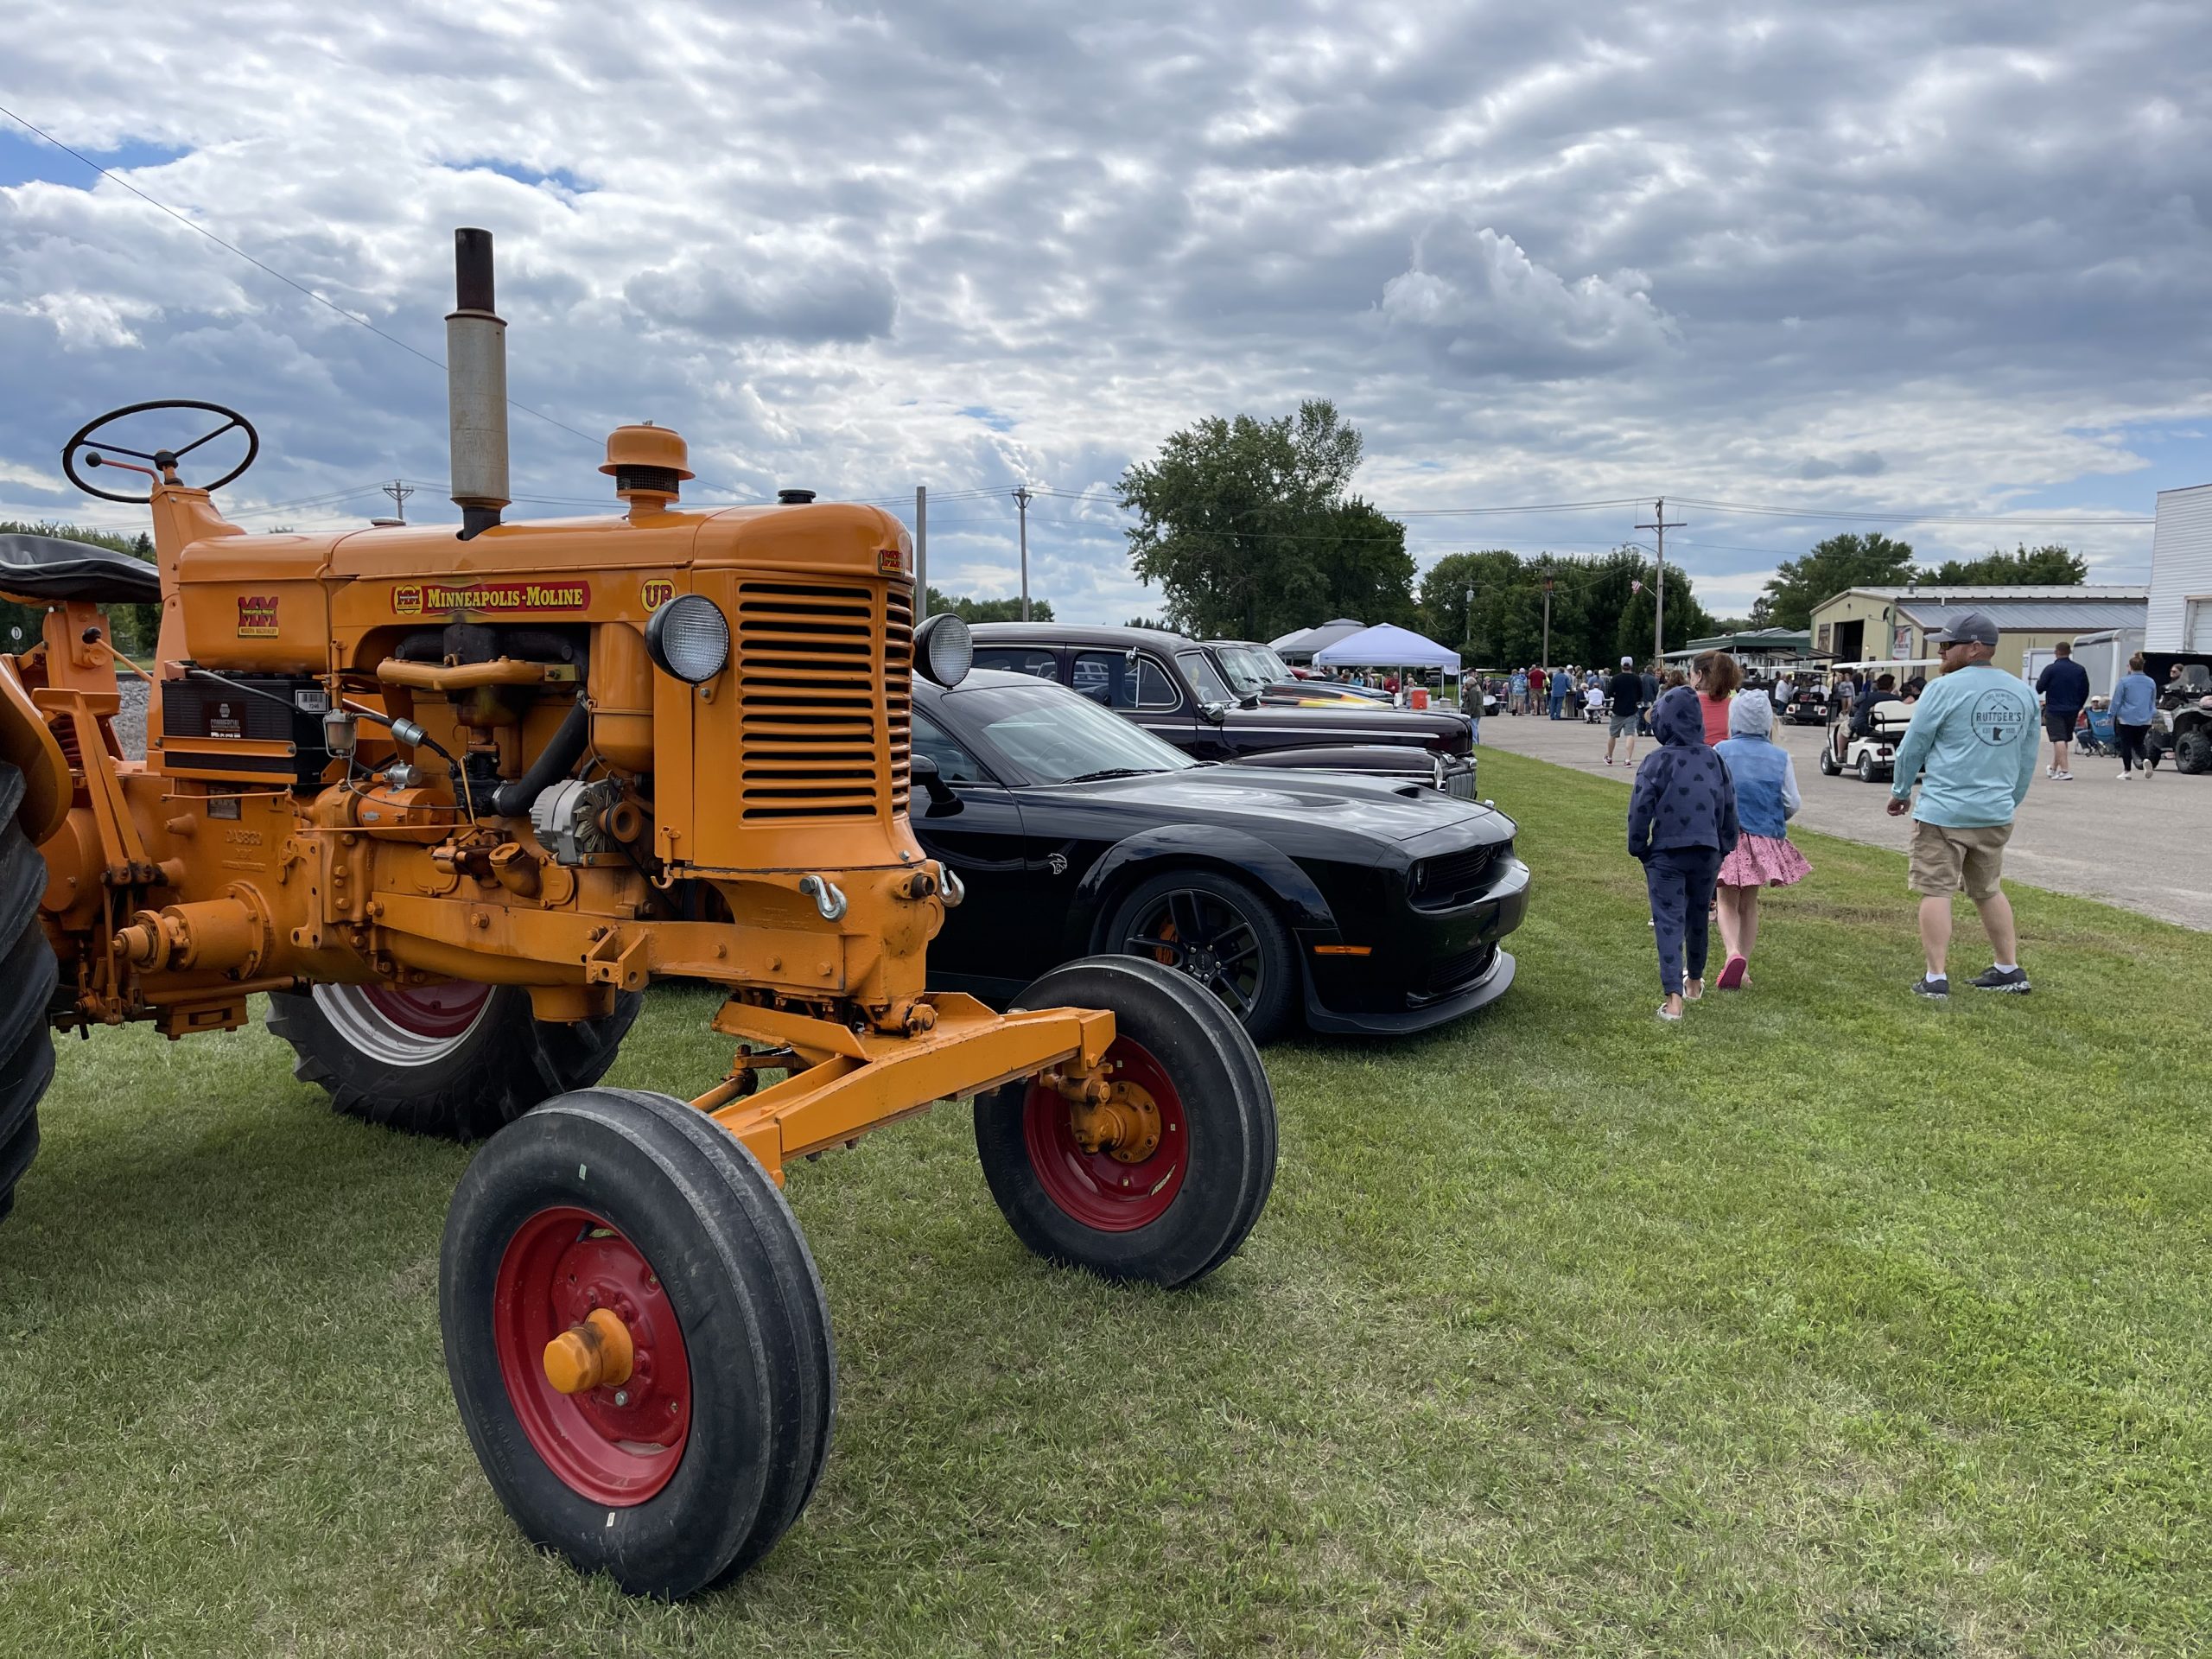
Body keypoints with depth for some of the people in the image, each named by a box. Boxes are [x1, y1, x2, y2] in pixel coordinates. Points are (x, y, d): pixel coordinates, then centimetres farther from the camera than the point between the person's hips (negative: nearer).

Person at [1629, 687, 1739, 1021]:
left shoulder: (1657, 761, -12)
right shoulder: (1714, 760, 3)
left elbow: (1640, 810, -11)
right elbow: (1729, 808, 10)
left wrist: (1638, 849, 2)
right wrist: (1725, 848, 20)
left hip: (1666, 855, -4)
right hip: (1707, 854, 5)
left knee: (1669, 921, -4)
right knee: (1698, 918, 20)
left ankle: (1674, 998, -15)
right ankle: (1694, 982, 38)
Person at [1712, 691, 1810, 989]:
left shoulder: (1721, 751, -6)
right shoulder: (1780, 757, 1)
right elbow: (1793, 802, 1)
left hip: (1727, 837, -3)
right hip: (1765, 839, 3)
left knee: (1728, 903, 7)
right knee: (1749, 905, 16)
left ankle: (1733, 953, -19)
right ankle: (1743, 969, 18)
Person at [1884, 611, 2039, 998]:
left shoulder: (1945, 689, -10)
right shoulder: (2023, 692, 9)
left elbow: (1912, 746, -4)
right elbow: (2027, 760, 15)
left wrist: (1900, 792, 10)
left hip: (1943, 811, -6)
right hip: (1996, 813, 7)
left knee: (1935, 891, -1)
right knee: (1988, 891, 20)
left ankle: (1936, 977, -2)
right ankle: (2010, 970, 25)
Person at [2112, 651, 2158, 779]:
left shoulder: (2124, 681, -9)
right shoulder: (2151, 682, 6)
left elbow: (2116, 701, -6)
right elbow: (2153, 702, 16)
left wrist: (2113, 716, 3)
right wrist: (2152, 715, 26)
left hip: (2126, 719, -4)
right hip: (2144, 720, 4)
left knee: (2126, 745, 5)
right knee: (2139, 744, 14)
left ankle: (2127, 771, 8)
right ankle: (2146, 760, -14)